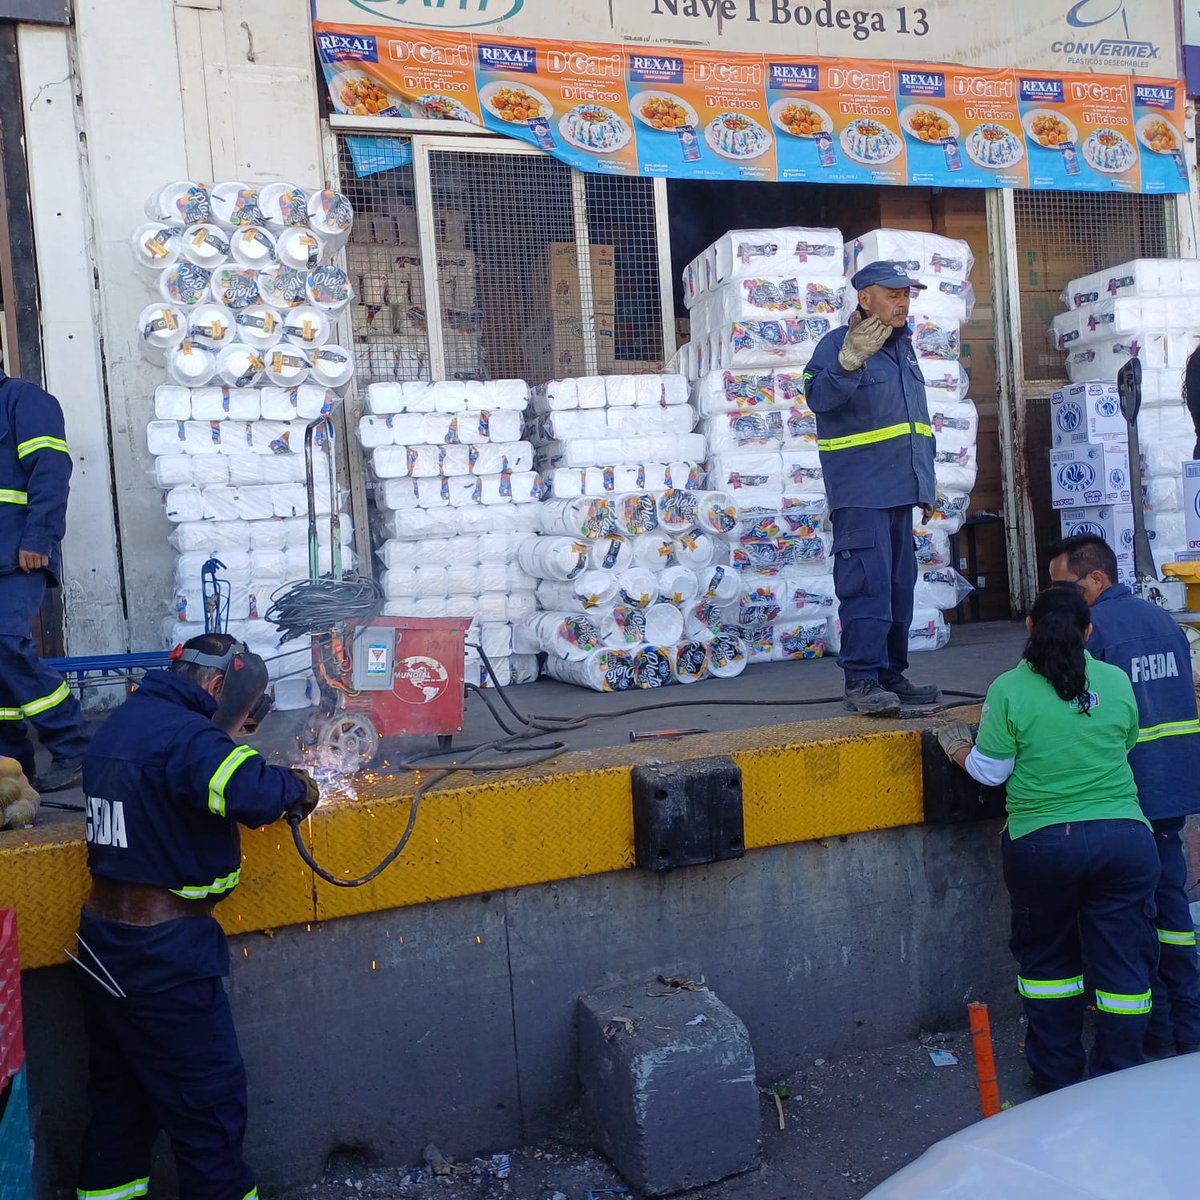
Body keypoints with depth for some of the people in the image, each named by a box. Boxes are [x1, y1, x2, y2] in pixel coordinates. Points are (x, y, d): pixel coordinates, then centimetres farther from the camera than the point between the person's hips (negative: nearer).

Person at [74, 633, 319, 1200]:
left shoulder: (121, 723, 10)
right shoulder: (182, 733, -21)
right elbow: (251, 791, -37)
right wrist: (299, 787, -16)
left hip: (102, 940, 9)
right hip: (162, 954, -9)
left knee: (119, 1095, 22)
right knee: (209, 1104, 3)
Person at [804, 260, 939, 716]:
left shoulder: (903, 347, 17)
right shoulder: (838, 343, -8)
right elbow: (818, 397, -24)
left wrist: (925, 481, 21)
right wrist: (849, 362, -40)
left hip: (898, 490, 9)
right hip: (859, 493, -8)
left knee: (899, 584, 12)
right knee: (867, 582, -13)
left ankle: (891, 674, 21)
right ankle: (861, 681, -8)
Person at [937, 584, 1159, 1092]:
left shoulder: (1009, 689, -9)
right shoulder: (1117, 682, 0)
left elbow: (989, 770, -4)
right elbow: (1127, 744, 15)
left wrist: (958, 746, 15)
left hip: (1042, 845, -1)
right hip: (1125, 838, 2)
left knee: (1048, 959, 17)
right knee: (1125, 964, 12)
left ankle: (1058, 1077, 27)